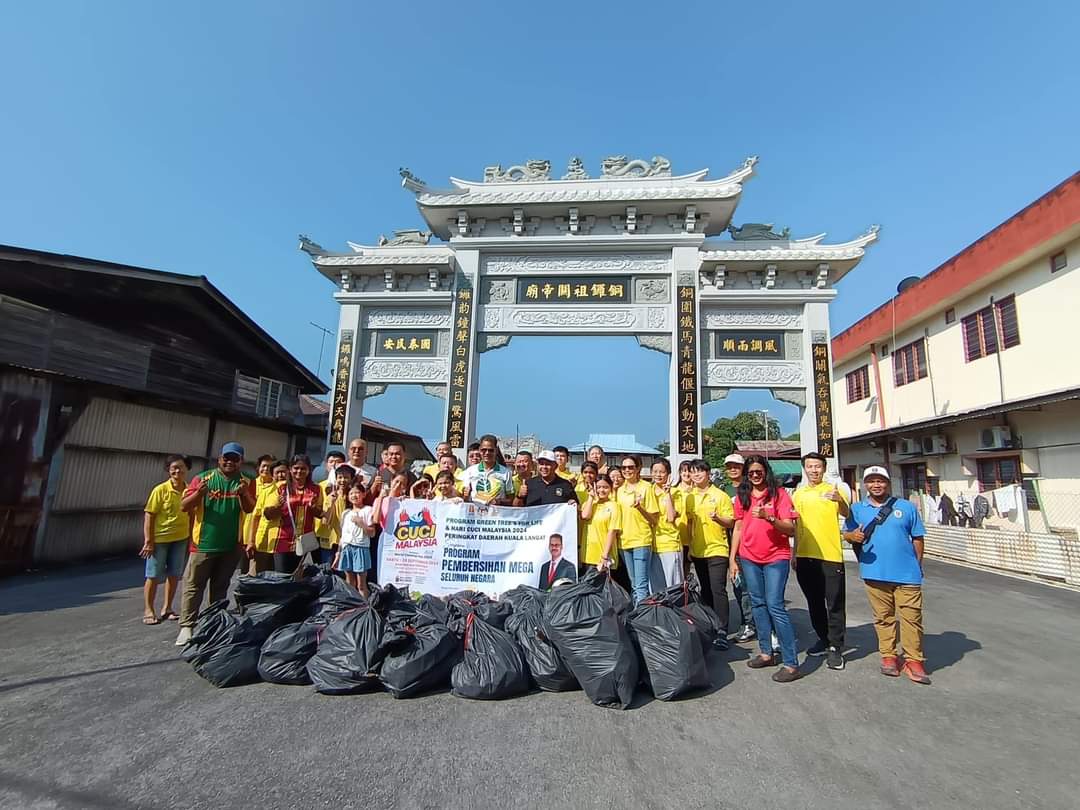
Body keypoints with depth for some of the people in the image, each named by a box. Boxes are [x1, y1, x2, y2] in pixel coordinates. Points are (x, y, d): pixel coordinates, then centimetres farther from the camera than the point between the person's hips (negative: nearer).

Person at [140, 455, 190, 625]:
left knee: (174, 575, 11)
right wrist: (148, 540, -14)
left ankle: (167, 608, 25)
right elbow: (149, 516, -11)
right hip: (160, 539, -4)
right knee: (154, 576, 5)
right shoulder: (160, 490, -12)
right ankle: (148, 610, 18)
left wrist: (190, 538, 9)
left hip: (180, 539, 4)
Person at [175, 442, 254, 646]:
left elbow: (249, 509, -9)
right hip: (204, 543, -2)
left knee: (220, 587, 15)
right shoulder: (202, 478, -3)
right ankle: (187, 626, 8)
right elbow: (184, 506, -5)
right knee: (193, 585, 1)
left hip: (230, 545, 2)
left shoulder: (245, 482, 0)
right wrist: (200, 492, -25)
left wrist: (244, 493, -30)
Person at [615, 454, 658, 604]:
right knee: (633, 584, 14)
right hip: (624, 541, 6)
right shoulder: (619, 490, 11)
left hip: (642, 540, -6)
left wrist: (640, 507, -20)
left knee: (641, 585, -8)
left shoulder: (646, 487, -5)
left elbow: (654, 519, -5)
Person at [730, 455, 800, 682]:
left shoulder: (779, 493, -5)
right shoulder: (742, 496, 7)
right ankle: (767, 653, 21)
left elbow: (790, 529, -9)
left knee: (775, 606, -10)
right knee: (758, 604, 10)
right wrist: (733, 559, 9)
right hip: (749, 558, 5)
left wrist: (769, 517, -26)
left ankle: (791, 663, -3)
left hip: (776, 557, -5)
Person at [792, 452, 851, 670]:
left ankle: (836, 647, 11)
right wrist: (794, 553, 15)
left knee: (834, 604, 1)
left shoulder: (832, 490, -3)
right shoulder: (798, 494, 10)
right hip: (805, 557, 5)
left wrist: (839, 500, -42)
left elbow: (846, 514, -21)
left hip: (830, 556, -5)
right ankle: (824, 639, 30)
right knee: (814, 602, 16)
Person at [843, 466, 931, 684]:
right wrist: (853, 536, -16)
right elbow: (846, 534, 7)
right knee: (883, 617, 10)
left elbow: (917, 538, 9)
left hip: (906, 573, 0)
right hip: (875, 573, 1)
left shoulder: (906, 507, 4)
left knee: (911, 617, 2)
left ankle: (914, 660, 13)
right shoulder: (857, 509, 5)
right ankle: (888, 656, 21)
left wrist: (917, 566, 10)